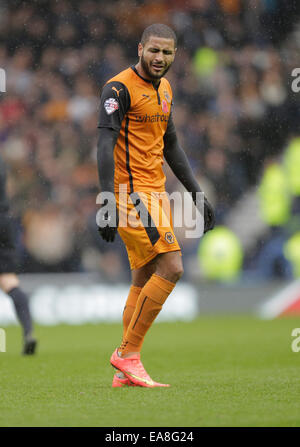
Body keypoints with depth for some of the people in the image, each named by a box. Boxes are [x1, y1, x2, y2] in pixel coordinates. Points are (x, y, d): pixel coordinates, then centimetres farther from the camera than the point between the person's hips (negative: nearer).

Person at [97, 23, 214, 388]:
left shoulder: (164, 89, 15)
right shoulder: (120, 88, -12)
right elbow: (105, 143, -20)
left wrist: (196, 193, 22)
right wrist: (109, 200, -29)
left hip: (154, 192, 9)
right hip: (132, 193, -9)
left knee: (144, 281, 9)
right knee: (171, 268, -16)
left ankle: (125, 371, 13)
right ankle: (129, 353, -7)